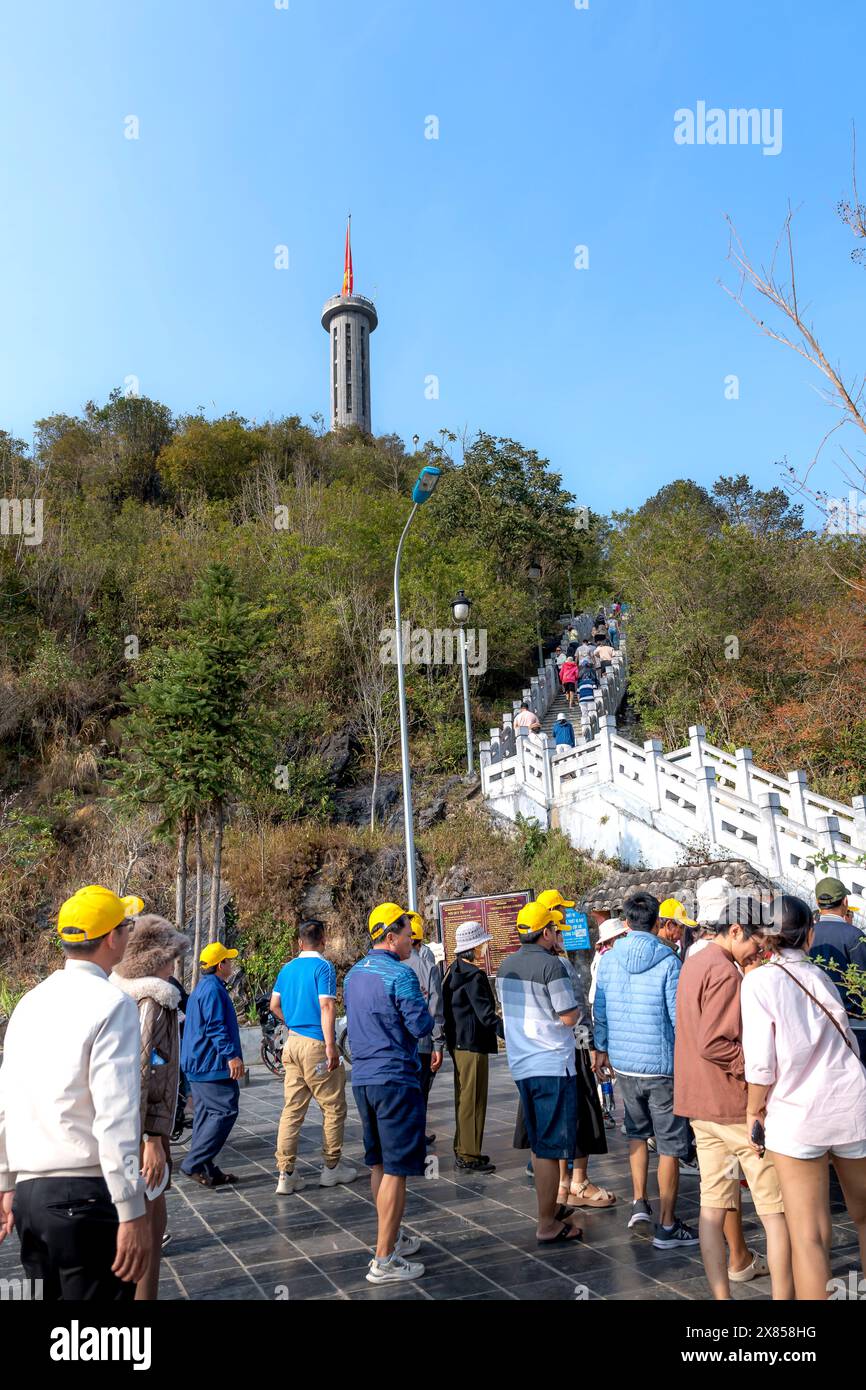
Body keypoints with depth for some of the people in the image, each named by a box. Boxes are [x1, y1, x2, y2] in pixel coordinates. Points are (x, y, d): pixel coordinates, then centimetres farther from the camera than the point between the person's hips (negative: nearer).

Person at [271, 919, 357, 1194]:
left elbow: (274, 1005, 18)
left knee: (292, 1109, 8)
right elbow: (327, 1007, -18)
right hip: (316, 1044, -7)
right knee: (333, 1107, 8)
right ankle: (331, 1167, 17)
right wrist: (331, 1046, -19)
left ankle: (286, 1174, 7)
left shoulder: (287, 968, 11)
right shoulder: (323, 967, -11)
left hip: (293, 1043, 7)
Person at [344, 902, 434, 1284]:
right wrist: (424, 1012, 3)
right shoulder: (399, 974, -16)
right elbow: (422, 1026, -16)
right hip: (395, 1078, -9)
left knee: (379, 1164, 18)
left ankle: (392, 1237, 32)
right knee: (396, 1169, -2)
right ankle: (384, 1260, 1)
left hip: (363, 1078, 9)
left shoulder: (354, 974, 11)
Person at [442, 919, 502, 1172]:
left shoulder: (454, 971, 12)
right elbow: (485, 1012, -21)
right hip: (473, 1043, -10)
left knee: (464, 1098, 18)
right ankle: (469, 1157, 5)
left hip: (458, 1042, 10)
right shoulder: (474, 976, -17)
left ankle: (463, 1151, 27)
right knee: (473, 1100, -2)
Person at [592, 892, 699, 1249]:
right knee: (670, 1145, 7)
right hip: (661, 1065, -4)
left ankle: (639, 1202, 24)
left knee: (637, 1132, 26)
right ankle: (667, 1226, 13)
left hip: (623, 1062, 4)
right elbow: (679, 1016, -11)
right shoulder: (668, 961, -13)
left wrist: (602, 1048, 20)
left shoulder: (608, 959, -1)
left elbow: (599, 1010, 5)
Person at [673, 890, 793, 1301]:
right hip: (736, 1102, -9)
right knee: (776, 1208, 0)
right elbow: (712, 1044, -25)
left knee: (714, 1203, 16)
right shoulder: (725, 972, -18)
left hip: (701, 1102, 9)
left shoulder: (693, 964, 12)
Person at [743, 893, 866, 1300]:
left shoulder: (760, 980, -9)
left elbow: (761, 1062, -12)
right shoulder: (822, 977, 5)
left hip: (797, 1114, -5)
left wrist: (754, 1110, 1)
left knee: (809, 1235, 3)